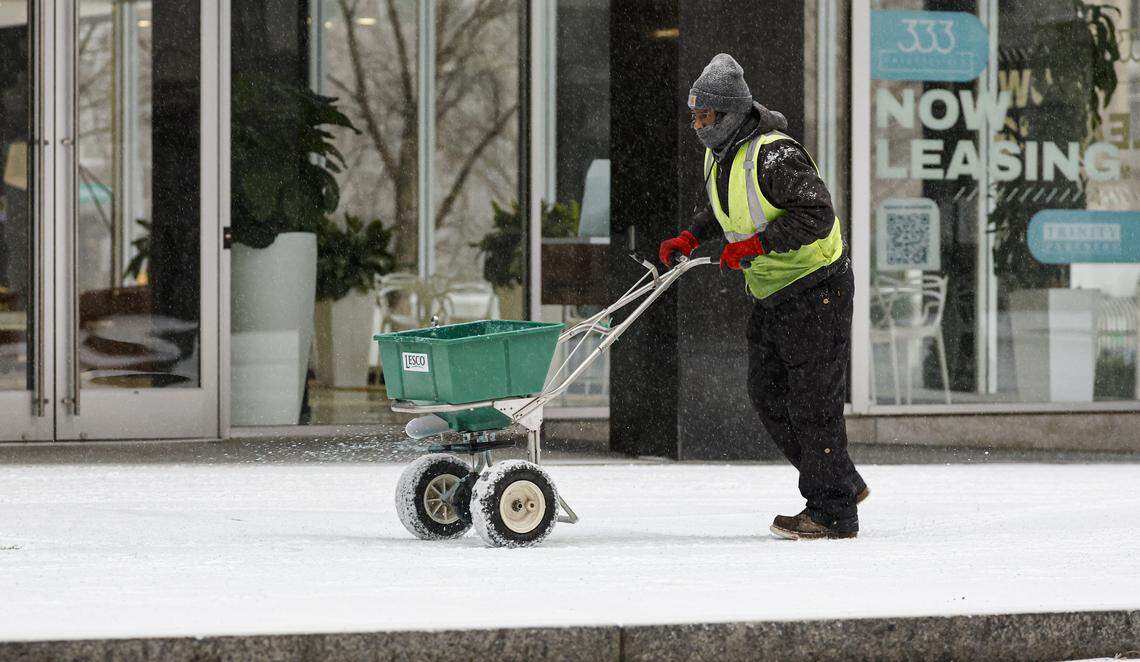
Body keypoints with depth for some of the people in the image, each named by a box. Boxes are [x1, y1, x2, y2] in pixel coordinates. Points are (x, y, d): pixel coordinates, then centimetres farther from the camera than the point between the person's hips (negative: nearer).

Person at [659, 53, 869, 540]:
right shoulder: (718, 156, 6)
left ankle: (833, 513, 0)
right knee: (767, 395, 10)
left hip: (816, 289, -10)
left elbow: (817, 215, -29)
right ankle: (842, 483, 22)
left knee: (812, 402, -7)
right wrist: (690, 238, 10)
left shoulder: (775, 156, -23)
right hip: (769, 295, 10)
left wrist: (753, 244, -29)